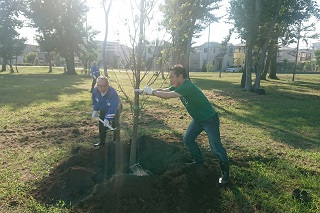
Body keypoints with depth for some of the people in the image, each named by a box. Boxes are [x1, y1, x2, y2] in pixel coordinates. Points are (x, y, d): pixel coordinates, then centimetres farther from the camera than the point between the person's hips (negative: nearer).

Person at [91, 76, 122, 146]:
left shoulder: (113, 93, -41)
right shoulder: (95, 91, -23)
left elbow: (113, 108, -38)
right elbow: (94, 101, -2)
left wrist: (108, 118, -42)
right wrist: (95, 110, -13)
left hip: (115, 109, -5)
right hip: (103, 110, 5)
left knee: (115, 125, -11)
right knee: (101, 125, 8)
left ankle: (116, 141, 4)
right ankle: (102, 141, 23)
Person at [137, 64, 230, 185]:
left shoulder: (188, 87, -30)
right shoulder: (179, 85, 0)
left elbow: (167, 95, -34)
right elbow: (163, 90, -2)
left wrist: (151, 92, -22)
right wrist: (145, 91, -13)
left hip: (210, 119, -9)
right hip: (198, 119, 9)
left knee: (216, 148, -5)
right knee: (188, 140, 14)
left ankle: (225, 174, 10)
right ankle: (198, 161, 32)